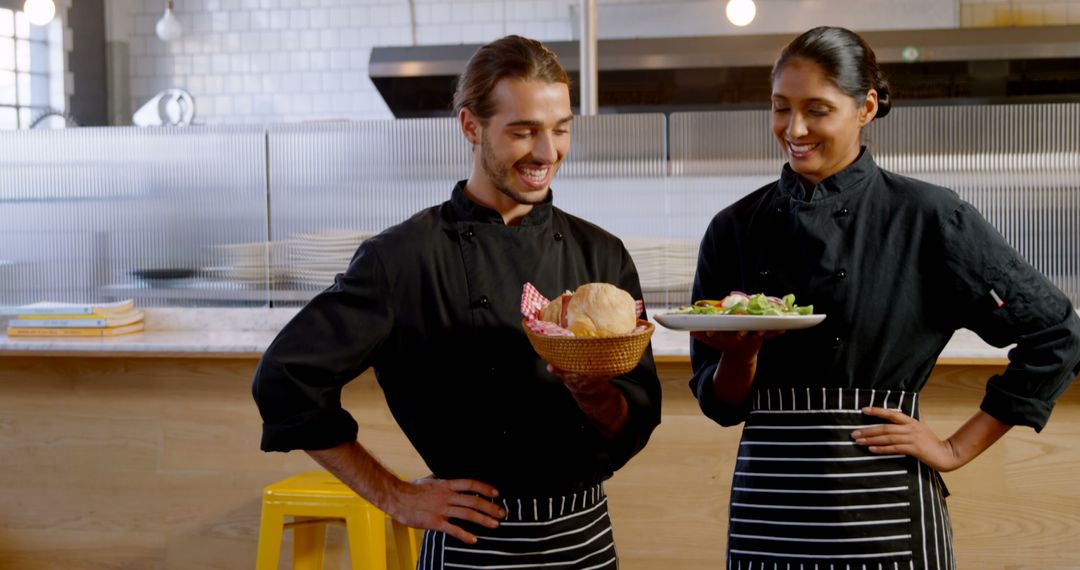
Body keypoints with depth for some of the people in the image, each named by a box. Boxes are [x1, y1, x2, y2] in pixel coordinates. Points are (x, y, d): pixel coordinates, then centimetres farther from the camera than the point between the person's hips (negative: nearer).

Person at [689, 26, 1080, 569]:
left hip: (882, 516, -3)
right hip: (766, 514, 3)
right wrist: (740, 352, -17)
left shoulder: (927, 217, -6)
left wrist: (957, 449, -2)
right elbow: (720, 403, 4)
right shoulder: (735, 229, 2)